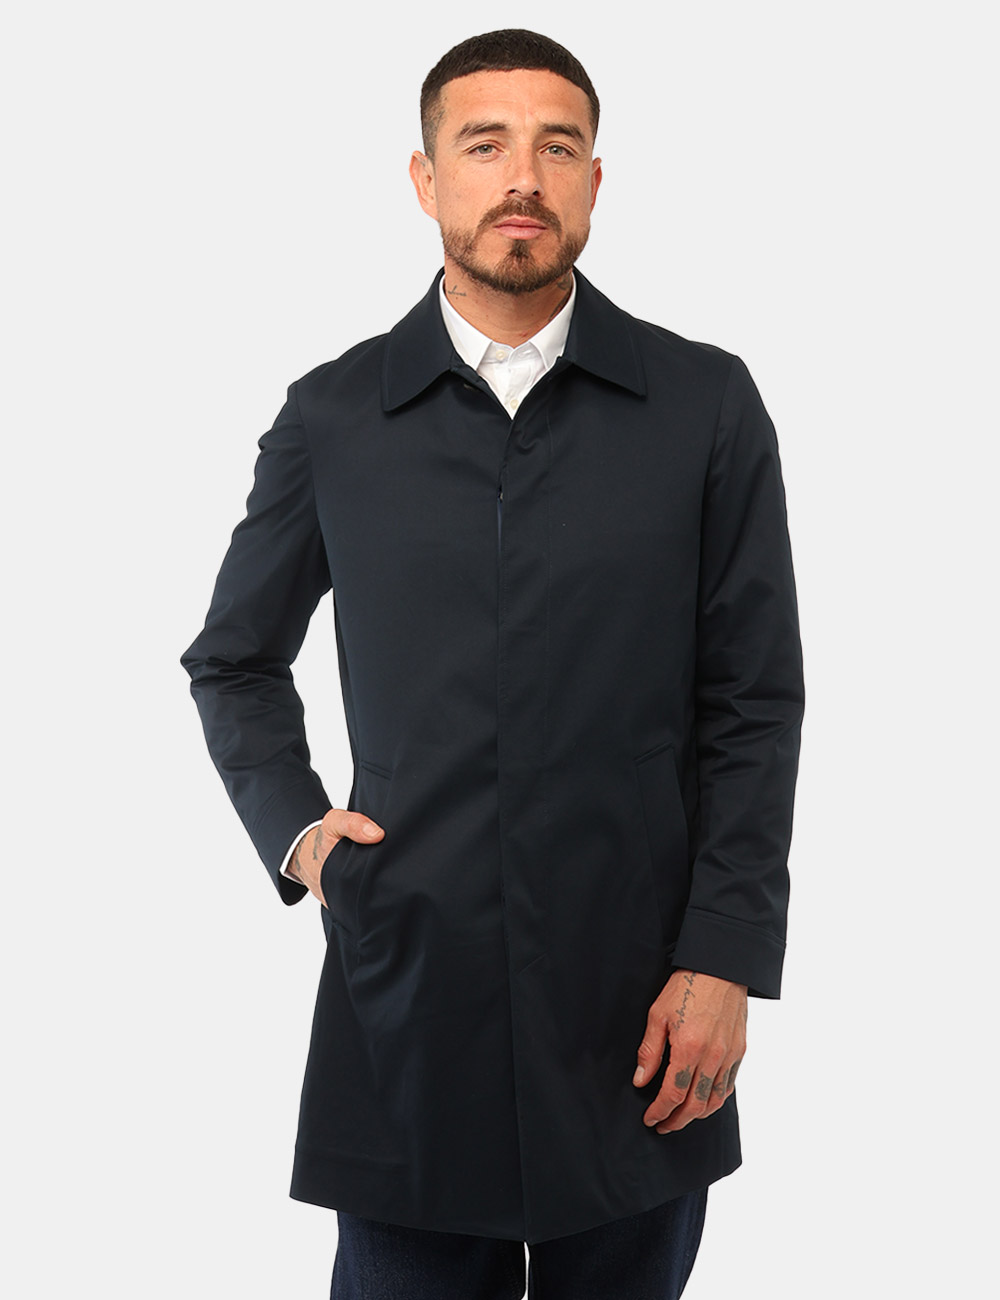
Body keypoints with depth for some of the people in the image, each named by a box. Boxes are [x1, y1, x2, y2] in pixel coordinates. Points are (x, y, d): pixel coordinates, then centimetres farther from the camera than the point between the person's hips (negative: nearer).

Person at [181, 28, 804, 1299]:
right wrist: (292, 830, 2)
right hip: (405, 997, 1)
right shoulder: (333, 418, 4)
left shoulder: (706, 406, 1)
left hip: (638, 1015, 0)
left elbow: (753, 704, 1)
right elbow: (233, 661, 17)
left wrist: (724, 958, -5)